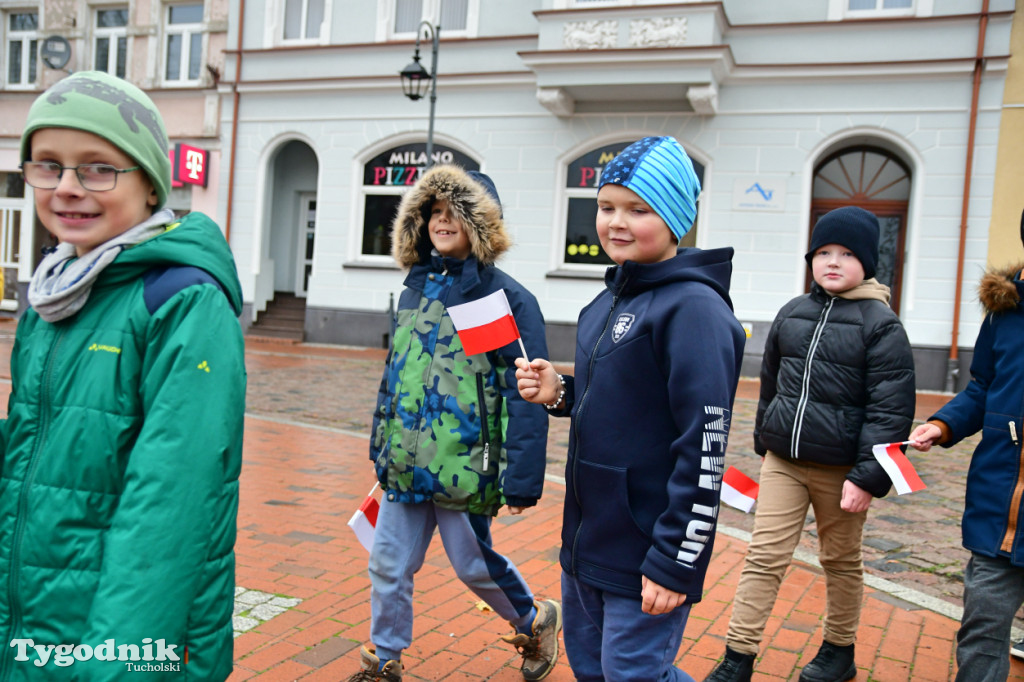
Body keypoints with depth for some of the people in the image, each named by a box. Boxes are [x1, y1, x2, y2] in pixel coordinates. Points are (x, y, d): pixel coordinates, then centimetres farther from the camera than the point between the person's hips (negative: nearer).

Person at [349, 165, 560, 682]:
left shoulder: (506, 297, -11)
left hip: (465, 465, -6)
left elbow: (525, 394, -15)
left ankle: (534, 623, 39)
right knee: (388, 565, 11)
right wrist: (381, 443, 18)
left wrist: (522, 479, -18)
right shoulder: (416, 289, 9)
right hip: (405, 462, 6)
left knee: (474, 564, 11)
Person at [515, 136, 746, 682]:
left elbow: (704, 451, -21)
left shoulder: (694, 309, -19)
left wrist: (676, 561, -20)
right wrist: (559, 394, -2)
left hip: (646, 552, -9)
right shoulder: (611, 299, 8)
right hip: (587, 536, 9)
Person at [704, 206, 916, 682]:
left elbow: (891, 409, -12)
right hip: (782, 461, 4)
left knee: (841, 561, 15)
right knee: (764, 556, 2)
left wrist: (868, 477, -17)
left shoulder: (881, 324, -9)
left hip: (840, 469, -3)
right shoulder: (791, 314, 6)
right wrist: (763, 440, 22)